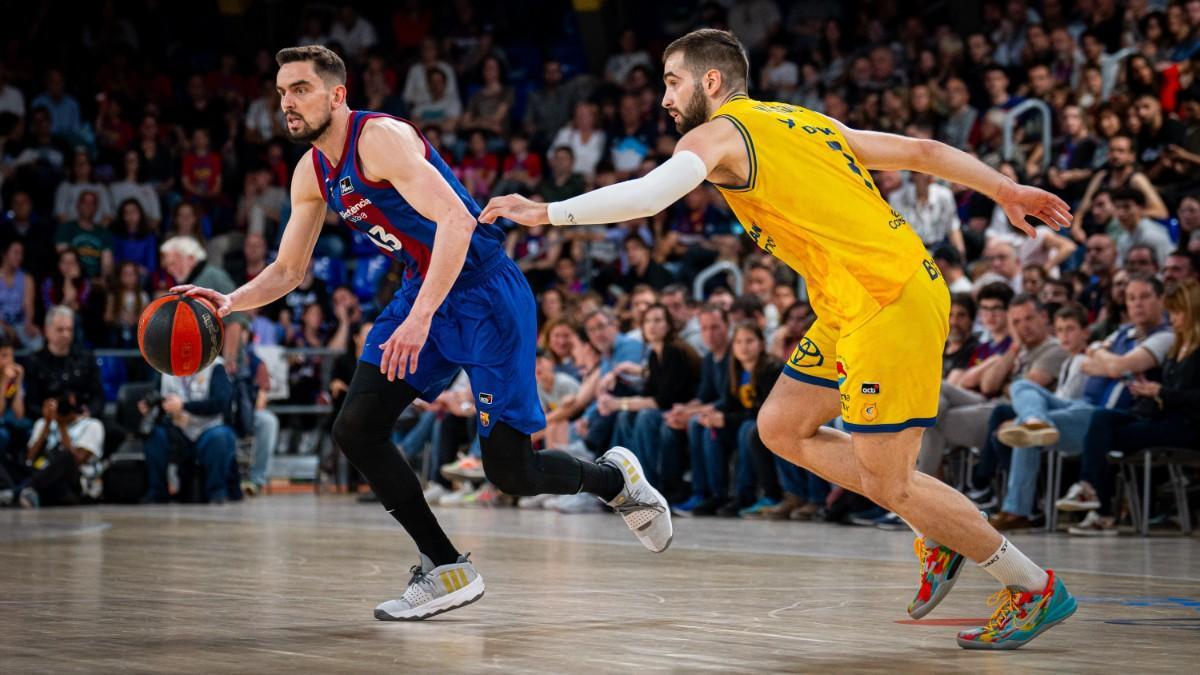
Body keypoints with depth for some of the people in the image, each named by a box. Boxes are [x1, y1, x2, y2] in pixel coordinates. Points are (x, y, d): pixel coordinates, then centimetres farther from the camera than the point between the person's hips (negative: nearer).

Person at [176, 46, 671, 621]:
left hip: (484, 293, -8)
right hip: (422, 291, 9)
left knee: (509, 471, -8)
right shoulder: (312, 173, 6)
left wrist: (421, 317, -40)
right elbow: (287, 271, 15)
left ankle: (613, 477, 24)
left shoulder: (382, 138, -22)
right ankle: (446, 570, 5)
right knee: (356, 429, -6)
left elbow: (456, 221, -33)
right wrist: (231, 302, -5)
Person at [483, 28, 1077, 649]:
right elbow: (921, 151, 21)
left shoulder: (718, 133, -4)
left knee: (887, 484, -2)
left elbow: (649, 196, -23)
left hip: (888, 305, -9)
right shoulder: (805, 122, 20)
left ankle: (1036, 589, 9)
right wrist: (1007, 191, 29)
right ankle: (939, 534, 19)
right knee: (781, 428, 15)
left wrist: (548, 213, -19)